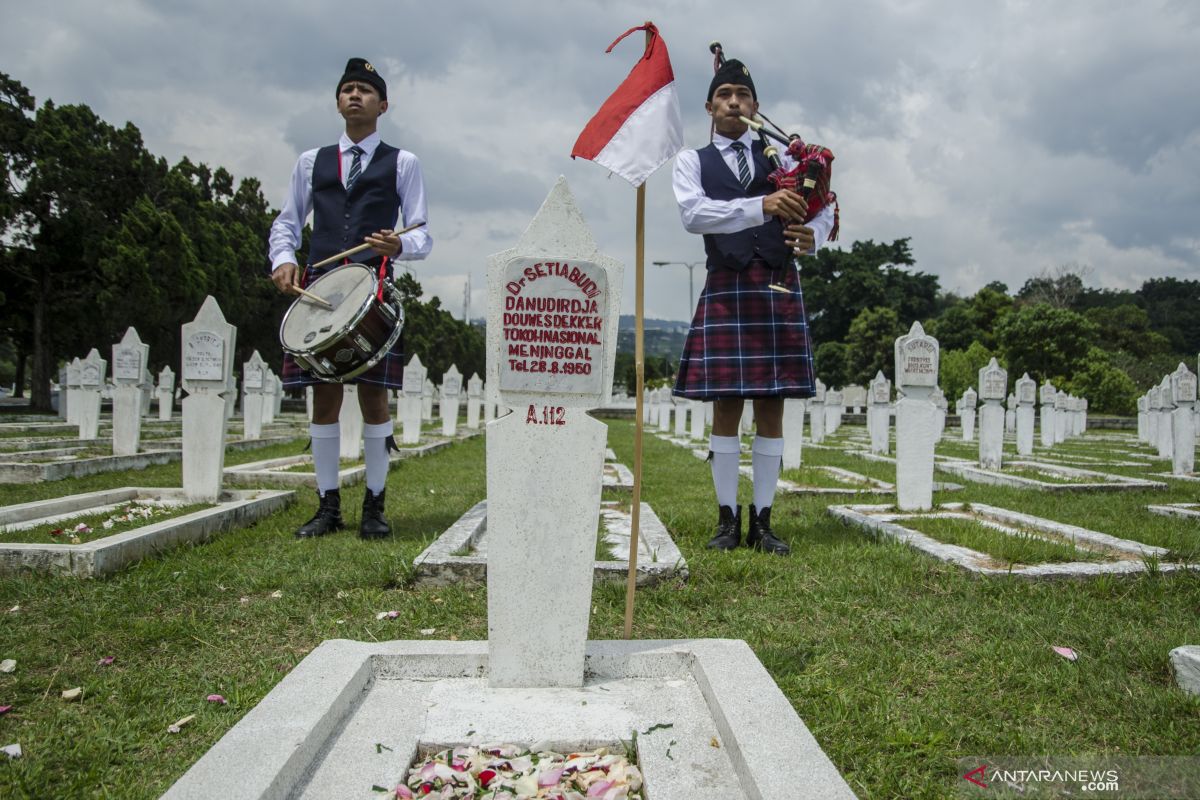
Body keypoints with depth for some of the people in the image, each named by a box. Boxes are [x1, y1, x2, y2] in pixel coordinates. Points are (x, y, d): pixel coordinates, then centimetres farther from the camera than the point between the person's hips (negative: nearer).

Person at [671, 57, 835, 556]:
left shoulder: (780, 155, 18)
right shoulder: (691, 161, 10)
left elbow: (822, 209, 13)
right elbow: (693, 213, -9)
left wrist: (812, 235, -11)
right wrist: (761, 206, -22)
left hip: (781, 289, 2)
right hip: (727, 289, -2)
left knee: (772, 406, 2)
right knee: (726, 406, -1)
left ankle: (762, 521, 10)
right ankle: (727, 519, 9)